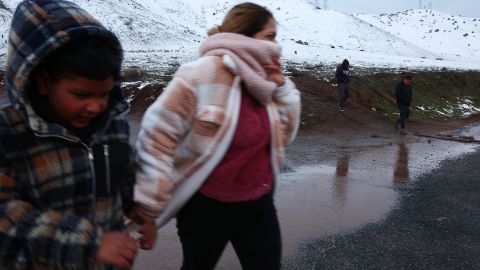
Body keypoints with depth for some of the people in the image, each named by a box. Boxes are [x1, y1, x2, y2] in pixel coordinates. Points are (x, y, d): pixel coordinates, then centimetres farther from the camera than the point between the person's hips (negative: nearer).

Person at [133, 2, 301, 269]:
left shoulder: (262, 81, 1)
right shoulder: (202, 75, -19)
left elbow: (284, 135, 9)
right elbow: (157, 134, -18)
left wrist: (282, 88, -5)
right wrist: (148, 205, -17)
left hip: (258, 203, 5)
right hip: (206, 206, -5)